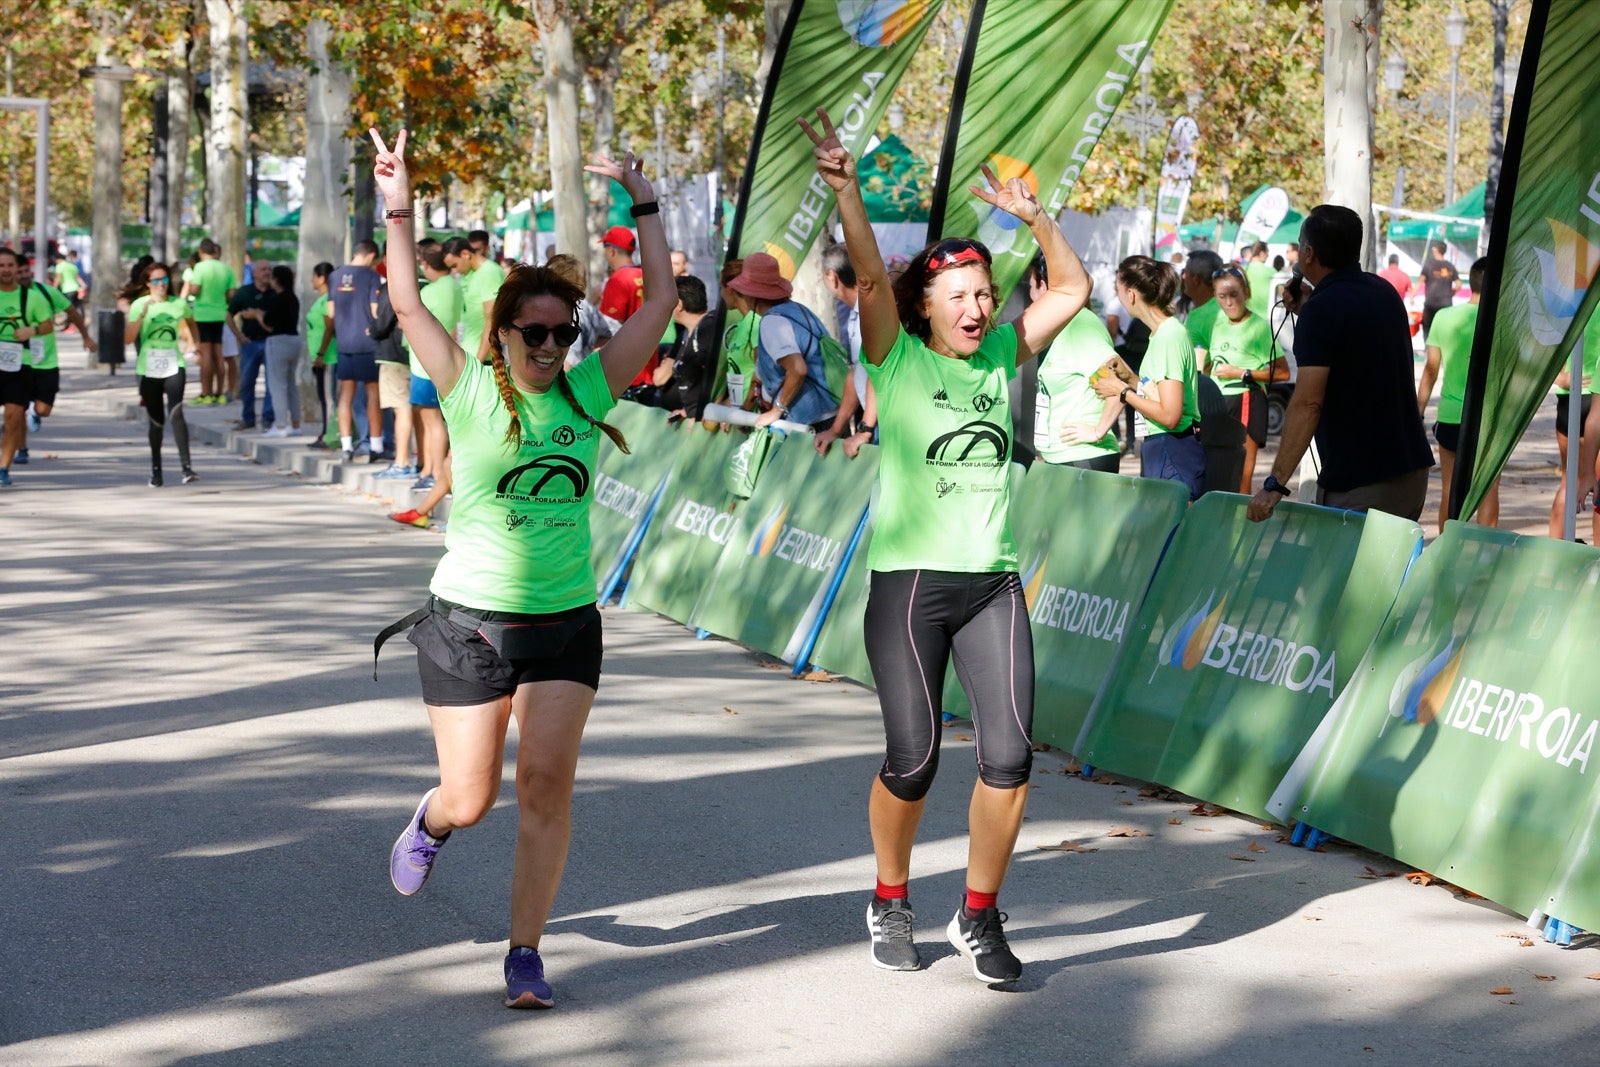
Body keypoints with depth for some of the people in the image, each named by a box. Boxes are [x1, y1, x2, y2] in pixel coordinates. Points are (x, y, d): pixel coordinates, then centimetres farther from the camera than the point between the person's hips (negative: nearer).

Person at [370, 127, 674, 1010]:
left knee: (547, 782, -9)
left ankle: (525, 953, 2)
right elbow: (408, 307, -12)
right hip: (467, 621, -2)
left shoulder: (588, 391, 2)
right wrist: (399, 211, -20)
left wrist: (643, 202, -3)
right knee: (470, 798, 4)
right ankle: (431, 822, 42)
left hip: (566, 621, 2)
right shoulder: (470, 392, -5)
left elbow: (661, 298, 0)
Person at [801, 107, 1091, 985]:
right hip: (909, 581, -3)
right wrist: (845, 188, -28)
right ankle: (890, 902, 26)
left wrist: (1035, 217, -3)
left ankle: (979, 917, 10)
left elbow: (1072, 290, 11)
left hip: (992, 583, 3)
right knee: (913, 761, 0)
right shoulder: (898, 360, 0)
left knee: (1009, 755, -6)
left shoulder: (1003, 356, 11)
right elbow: (871, 275, -14)